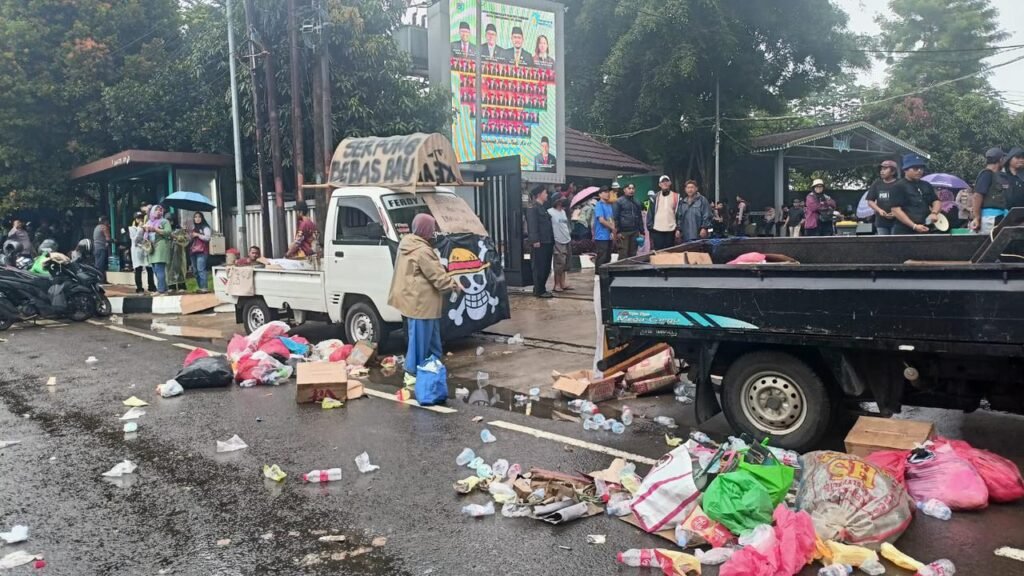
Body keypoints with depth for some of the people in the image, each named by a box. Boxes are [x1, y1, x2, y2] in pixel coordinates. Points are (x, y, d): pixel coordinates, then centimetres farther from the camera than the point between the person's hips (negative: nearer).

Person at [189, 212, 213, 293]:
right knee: (195, 270, 3)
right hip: (193, 251, 8)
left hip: (202, 251, -8)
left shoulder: (205, 227, 3)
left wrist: (197, 235, -10)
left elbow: (208, 237, -11)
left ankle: (205, 287, -19)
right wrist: (189, 236, 14)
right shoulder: (194, 228, 24)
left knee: (201, 269, -17)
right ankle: (200, 287, 7)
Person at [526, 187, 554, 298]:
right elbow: (532, 225, -16)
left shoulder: (543, 208, 20)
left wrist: (551, 241, 19)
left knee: (546, 268, 11)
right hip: (539, 243, -9)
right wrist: (535, 240, -22)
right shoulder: (533, 208, -8)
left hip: (547, 242, 9)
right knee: (539, 268, -4)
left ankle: (541, 289, 20)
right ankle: (539, 291, 1)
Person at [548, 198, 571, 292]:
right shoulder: (550, 212, -11)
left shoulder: (563, 211, 15)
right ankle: (557, 285, 5)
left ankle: (563, 284, 17)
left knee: (564, 264, 10)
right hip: (558, 242, -8)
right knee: (559, 264, -5)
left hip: (566, 241, 8)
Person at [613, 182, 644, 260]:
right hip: (623, 232, -6)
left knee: (633, 254, 7)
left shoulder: (637, 203, 17)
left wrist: (642, 232, 15)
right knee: (623, 254, -6)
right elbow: (615, 218, -6)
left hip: (635, 232, 6)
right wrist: (617, 232, -11)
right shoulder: (619, 202, -1)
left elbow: (640, 218, 21)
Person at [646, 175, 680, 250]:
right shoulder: (655, 197, 7)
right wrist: (650, 226, -3)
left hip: (671, 230, 0)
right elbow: (650, 213, 6)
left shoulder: (676, 197, 5)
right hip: (657, 230, 0)